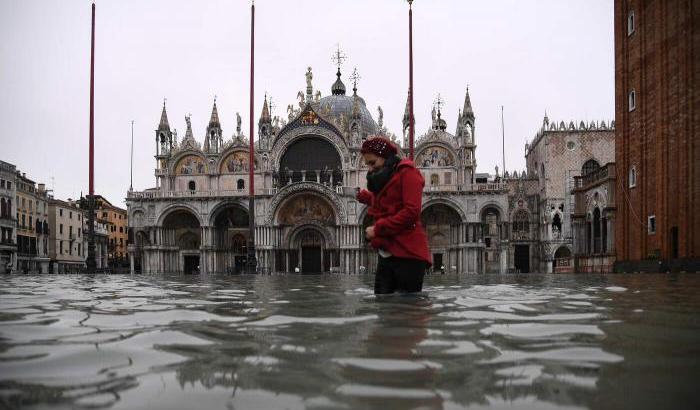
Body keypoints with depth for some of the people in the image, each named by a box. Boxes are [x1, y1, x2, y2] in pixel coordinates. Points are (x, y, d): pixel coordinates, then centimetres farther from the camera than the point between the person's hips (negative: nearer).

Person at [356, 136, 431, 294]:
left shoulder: (407, 172, -5)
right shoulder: (383, 179, 21)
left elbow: (411, 211, -16)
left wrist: (378, 229, -15)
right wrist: (367, 198, 19)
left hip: (408, 254, -8)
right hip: (386, 253, 8)